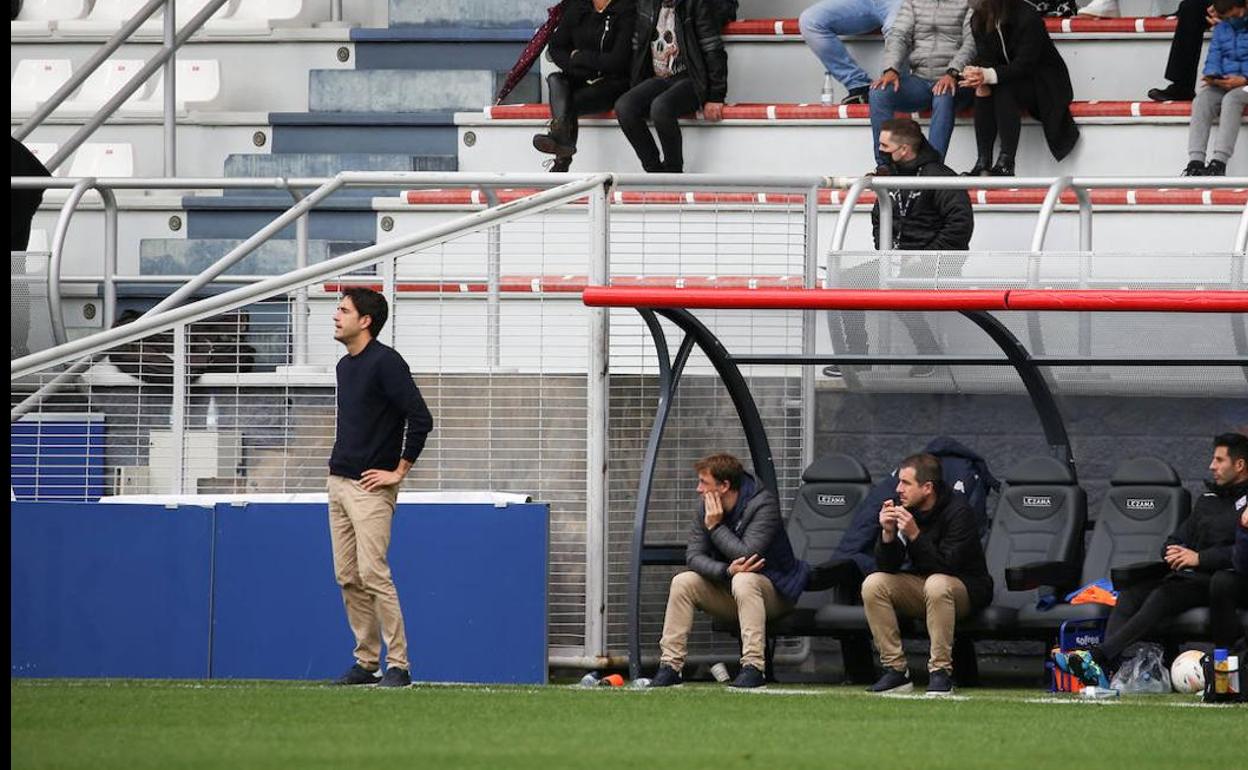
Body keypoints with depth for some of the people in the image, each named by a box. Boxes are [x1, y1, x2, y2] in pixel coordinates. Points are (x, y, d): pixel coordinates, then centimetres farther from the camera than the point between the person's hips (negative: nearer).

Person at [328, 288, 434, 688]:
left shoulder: (385, 362, -13)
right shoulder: (345, 365, 15)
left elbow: (420, 419, -18)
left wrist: (399, 472, -15)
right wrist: (341, 465, 17)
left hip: (370, 487, -9)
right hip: (338, 483, 9)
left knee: (373, 574, -13)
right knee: (348, 578, 8)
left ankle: (398, 665, -10)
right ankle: (366, 662, 14)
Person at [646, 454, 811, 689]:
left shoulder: (763, 504, -20)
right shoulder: (707, 509, -2)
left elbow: (747, 554, -30)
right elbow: (693, 556, -10)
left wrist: (715, 527, -21)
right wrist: (727, 570, -29)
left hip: (774, 589, -6)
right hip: (727, 588, 6)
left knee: (743, 581, -37)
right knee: (683, 582, -16)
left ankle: (753, 667, -42)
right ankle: (670, 666, -17)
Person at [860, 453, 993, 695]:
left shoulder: (958, 511, -19)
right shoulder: (903, 510, -5)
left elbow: (948, 566, -27)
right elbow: (887, 567, -5)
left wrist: (915, 536, -34)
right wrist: (888, 534, -23)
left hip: (967, 588, -6)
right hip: (919, 587, 6)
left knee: (937, 584, -38)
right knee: (873, 584, -18)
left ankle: (941, 672, -33)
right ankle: (896, 670, -18)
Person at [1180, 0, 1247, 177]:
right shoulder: (1221, 29, 19)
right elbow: (1214, 57, 14)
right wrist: (1212, 76, -8)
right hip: (1223, 83, 5)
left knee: (1231, 99, -37)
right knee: (1202, 100, -26)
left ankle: (1219, 162, -46)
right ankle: (1195, 161, -36)